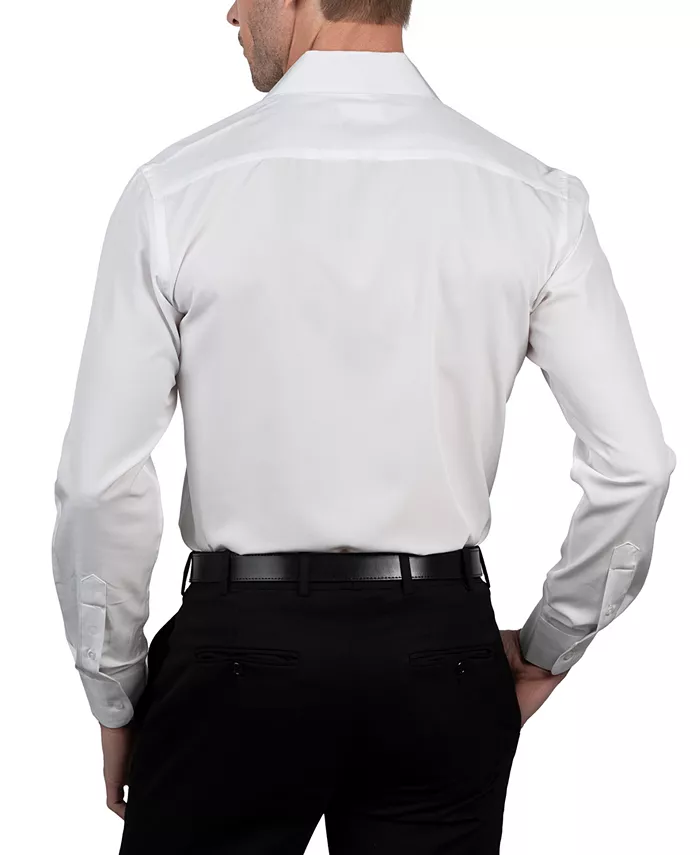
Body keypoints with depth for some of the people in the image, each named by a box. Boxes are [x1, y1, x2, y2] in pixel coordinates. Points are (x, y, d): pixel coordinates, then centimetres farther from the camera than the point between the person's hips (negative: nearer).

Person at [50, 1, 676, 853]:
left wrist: (115, 698, 5)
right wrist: (544, 652, 10)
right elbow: (633, 463, -5)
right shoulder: (534, 198, -4)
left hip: (240, 653, -1)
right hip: (446, 656, 2)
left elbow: (103, 482, -9)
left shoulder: (176, 190, -10)